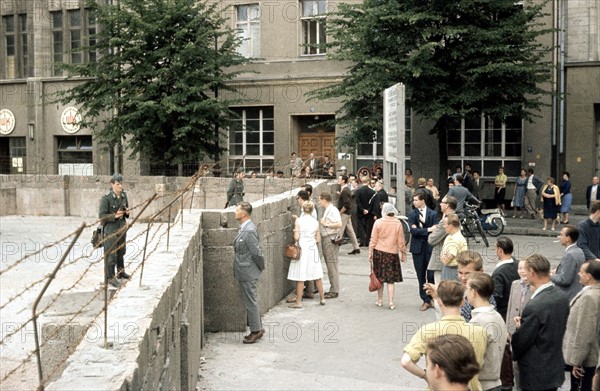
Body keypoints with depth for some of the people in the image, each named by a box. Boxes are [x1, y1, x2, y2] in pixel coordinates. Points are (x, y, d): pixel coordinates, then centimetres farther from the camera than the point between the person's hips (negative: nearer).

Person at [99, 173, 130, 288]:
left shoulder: (124, 195, 2)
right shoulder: (106, 198, -18)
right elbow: (101, 216, -17)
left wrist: (127, 212, -5)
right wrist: (115, 216, -27)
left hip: (122, 227, 7)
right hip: (110, 228, -7)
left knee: (121, 251, 20)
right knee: (111, 254, -2)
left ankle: (121, 272, 36)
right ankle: (110, 277, 8)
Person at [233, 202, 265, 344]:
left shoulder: (249, 231, -23)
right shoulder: (245, 228, 8)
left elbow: (257, 252, -21)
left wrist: (261, 267, -7)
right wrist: (260, 266, 16)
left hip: (247, 273, -10)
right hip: (244, 272, 10)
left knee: (251, 302, 2)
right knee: (251, 301, 17)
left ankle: (256, 331, 13)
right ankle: (258, 329, 28)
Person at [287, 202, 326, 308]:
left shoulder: (298, 220, -9)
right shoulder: (315, 222, 1)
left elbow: (296, 237, -12)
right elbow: (318, 239, 4)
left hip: (302, 248, -4)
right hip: (312, 249, 4)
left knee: (300, 277, 0)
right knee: (317, 276, 14)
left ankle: (299, 302, 4)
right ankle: (322, 298, 23)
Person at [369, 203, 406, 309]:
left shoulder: (378, 222, -6)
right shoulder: (398, 223, -5)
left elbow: (373, 240, -4)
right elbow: (401, 241, -1)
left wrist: (370, 252, 3)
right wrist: (403, 253, 10)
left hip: (379, 252, 0)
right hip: (392, 253, 0)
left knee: (380, 277, 11)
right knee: (390, 279, 6)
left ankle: (380, 300, 18)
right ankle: (391, 302, 3)